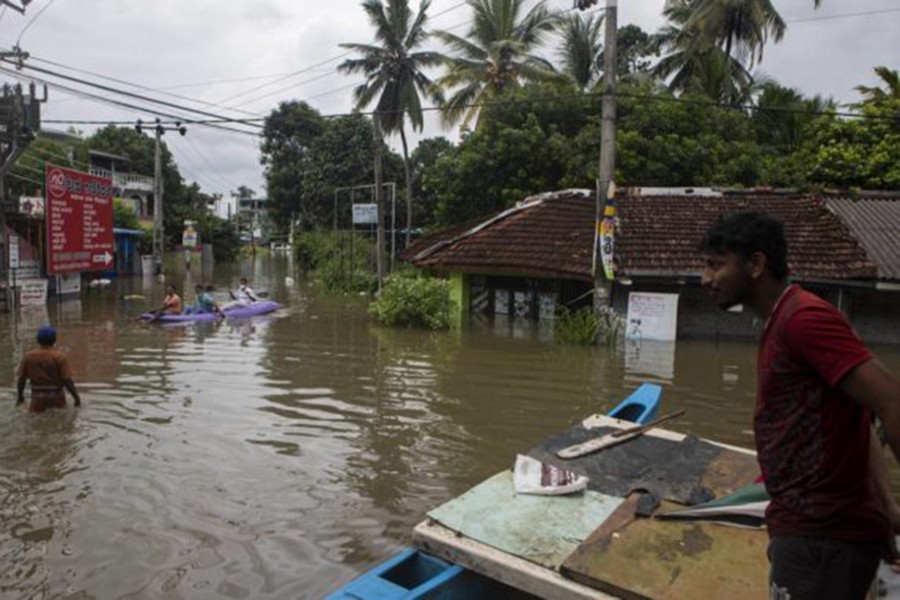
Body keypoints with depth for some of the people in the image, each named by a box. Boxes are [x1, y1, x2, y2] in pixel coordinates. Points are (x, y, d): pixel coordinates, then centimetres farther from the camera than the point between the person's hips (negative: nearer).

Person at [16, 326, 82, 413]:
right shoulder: (59, 357, -11)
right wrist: (76, 397, -6)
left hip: (37, 398, 2)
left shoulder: (28, 356, -1)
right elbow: (67, 380, -15)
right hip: (56, 398, -2)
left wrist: (20, 396, 20)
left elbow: (21, 379, 4)